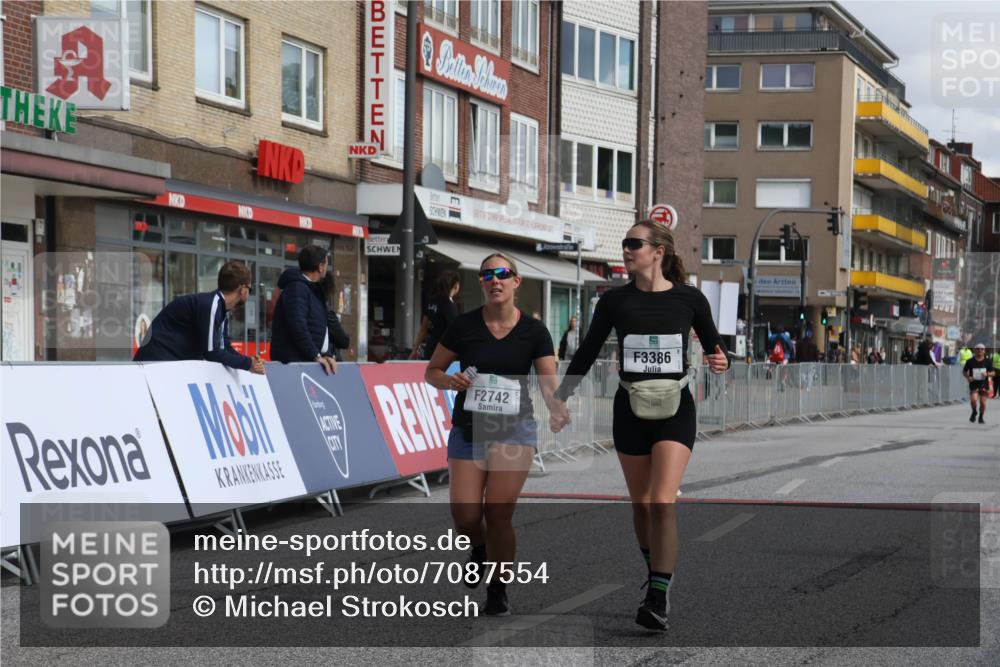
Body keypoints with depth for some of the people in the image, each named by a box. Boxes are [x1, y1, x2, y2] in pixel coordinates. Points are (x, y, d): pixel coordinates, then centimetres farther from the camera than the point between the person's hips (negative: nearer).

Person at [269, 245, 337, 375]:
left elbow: (323, 329, 18)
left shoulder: (314, 290, 18)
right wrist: (316, 355, -19)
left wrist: (328, 354, 2)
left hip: (309, 362, 9)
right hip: (293, 363, -9)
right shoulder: (297, 288, -12)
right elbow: (298, 326, -22)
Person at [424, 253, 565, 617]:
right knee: (465, 518, -5)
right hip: (468, 429, 1)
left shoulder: (533, 331, -3)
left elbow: (549, 384, -7)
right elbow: (431, 372, 5)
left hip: (515, 428, -1)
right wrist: (452, 380, -17)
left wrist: (558, 408, -29)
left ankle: (498, 592, 8)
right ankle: (481, 548, 33)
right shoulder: (464, 325, -3)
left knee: (498, 511, -11)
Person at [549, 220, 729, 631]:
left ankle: (659, 598, -12)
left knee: (663, 502, -16)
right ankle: (653, 570, 34)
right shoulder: (615, 300, 1)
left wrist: (720, 362, -13)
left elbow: (713, 347, 10)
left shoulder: (690, 299, -3)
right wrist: (561, 400, 5)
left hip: (675, 410, -2)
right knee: (640, 503, 10)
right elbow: (587, 353, 8)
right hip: (630, 410, 2)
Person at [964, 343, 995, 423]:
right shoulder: (970, 361, 1)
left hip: (984, 385, 1)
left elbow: (993, 373, 5)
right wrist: (968, 377, -10)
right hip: (974, 384, -1)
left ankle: (981, 417, 24)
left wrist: (987, 374, -16)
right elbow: (964, 371, 10)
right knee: (973, 399, -19)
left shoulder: (988, 361, 2)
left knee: (983, 402, 2)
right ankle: (974, 412, 12)